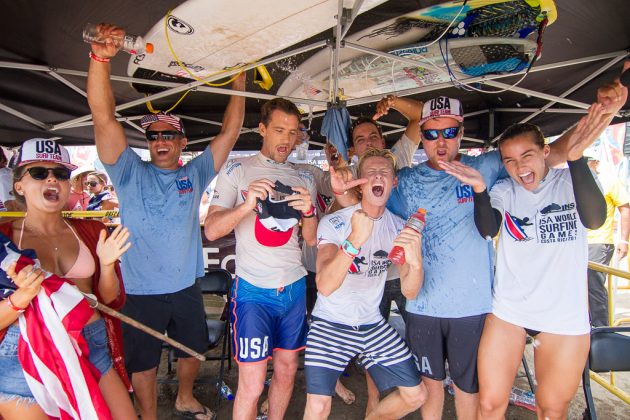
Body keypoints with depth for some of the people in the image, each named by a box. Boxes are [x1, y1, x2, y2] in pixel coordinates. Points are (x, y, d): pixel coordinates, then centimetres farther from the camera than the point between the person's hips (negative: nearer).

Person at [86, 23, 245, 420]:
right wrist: (101, 57, -29)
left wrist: (239, 84, -2)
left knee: (192, 350, 22)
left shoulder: (195, 174, 1)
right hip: (141, 294, -3)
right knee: (144, 364, 13)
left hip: (187, 289, 3)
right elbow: (104, 117, -17)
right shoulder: (130, 173, -6)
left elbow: (230, 132, 0)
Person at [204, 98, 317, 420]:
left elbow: (312, 240, 8)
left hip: (294, 287, 5)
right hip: (254, 289, -4)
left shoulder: (304, 178, 9)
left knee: (287, 369, 16)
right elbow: (211, 230, -9)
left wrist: (309, 212, -13)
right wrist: (247, 204, -25)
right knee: (251, 385, -2)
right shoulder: (237, 170, -2)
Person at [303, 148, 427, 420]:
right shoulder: (333, 223, -15)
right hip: (330, 324, -4)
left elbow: (409, 291, -7)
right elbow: (325, 286, -28)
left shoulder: (400, 228, -2)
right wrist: (355, 240, -43)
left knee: (415, 395, 6)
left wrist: (415, 262, -30)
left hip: (373, 324, 5)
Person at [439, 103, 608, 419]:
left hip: (564, 316, 0)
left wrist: (576, 158, -38)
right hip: (507, 311, 1)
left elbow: (594, 219, -25)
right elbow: (488, 229, -20)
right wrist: (479, 189, -38)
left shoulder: (570, 182, -5)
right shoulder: (504, 191, -1)